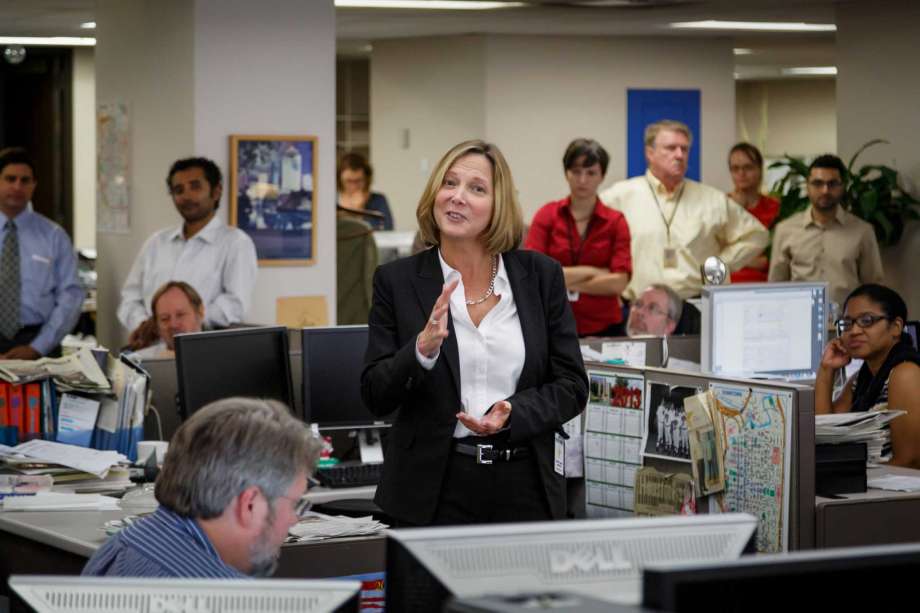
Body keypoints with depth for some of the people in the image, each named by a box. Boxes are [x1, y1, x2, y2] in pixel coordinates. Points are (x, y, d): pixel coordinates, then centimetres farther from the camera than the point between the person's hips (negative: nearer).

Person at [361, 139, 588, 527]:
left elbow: (571, 385, 3)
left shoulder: (541, 275, 3)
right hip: (434, 492, -1)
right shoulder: (397, 280, 0)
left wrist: (513, 413, -15)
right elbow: (375, 396, -3)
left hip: (524, 485, 1)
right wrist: (423, 349, -21)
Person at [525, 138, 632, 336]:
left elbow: (619, 282, -9)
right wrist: (590, 271, -11)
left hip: (603, 327, 0)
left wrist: (568, 284, -10)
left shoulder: (616, 221, 0)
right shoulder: (547, 215, 1)